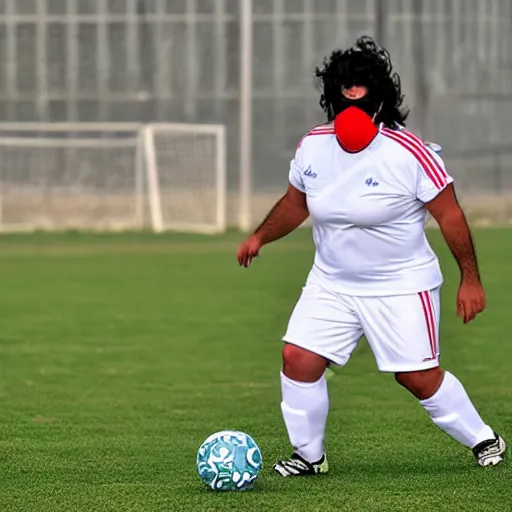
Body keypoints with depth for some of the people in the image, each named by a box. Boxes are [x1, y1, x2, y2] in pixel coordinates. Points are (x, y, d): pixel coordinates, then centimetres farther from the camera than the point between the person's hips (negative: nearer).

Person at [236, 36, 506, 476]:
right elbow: (295, 202, 17)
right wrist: (261, 237, 5)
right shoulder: (313, 146, -3)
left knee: (418, 378, -2)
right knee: (298, 360, -6)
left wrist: (470, 279, -12)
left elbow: (449, 213, -12)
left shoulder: (408, 152, -18)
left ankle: (483, 439, 21)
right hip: (332, 284, 5)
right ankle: (309, 455, 11)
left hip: (402, 287, -5)